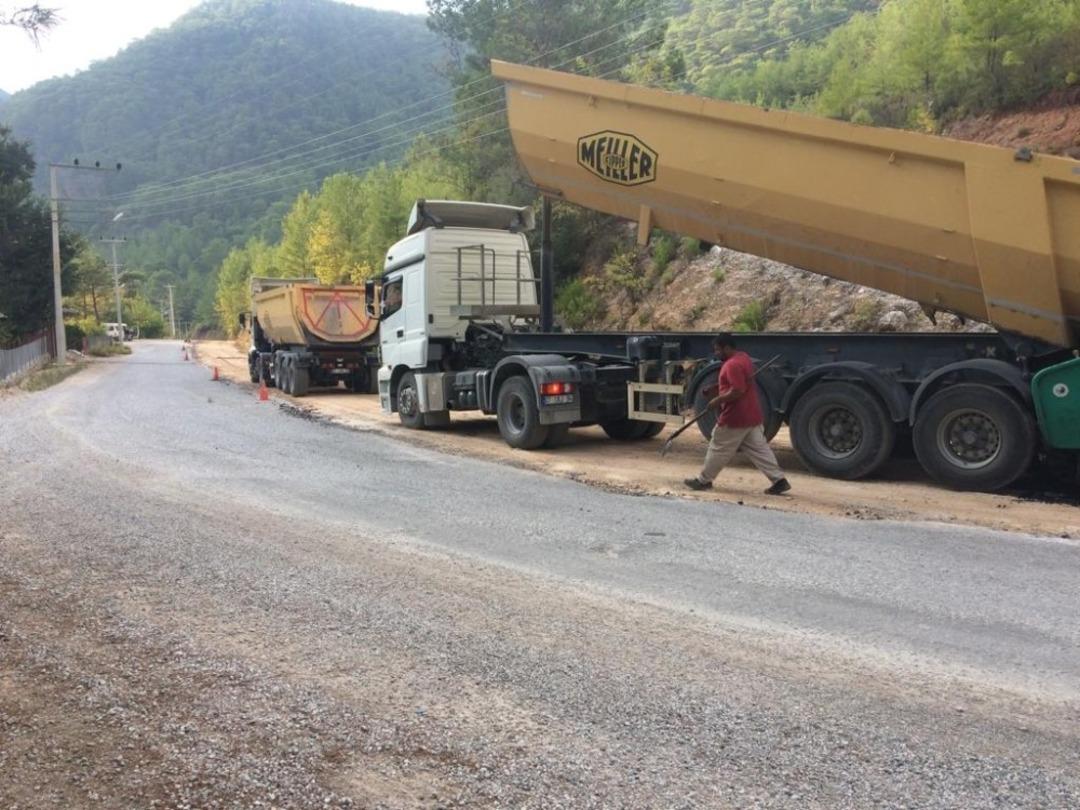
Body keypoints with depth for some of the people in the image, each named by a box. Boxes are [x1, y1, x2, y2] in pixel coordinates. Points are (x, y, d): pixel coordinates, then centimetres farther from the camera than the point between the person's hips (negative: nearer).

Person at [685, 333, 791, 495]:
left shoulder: (732, 364, -21)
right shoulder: (743, 357, 12)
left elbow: (737, 391, -28)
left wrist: (718, 400, -16)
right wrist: (715, 387, 15)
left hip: (735, 418, -9)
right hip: (751, 415, 9)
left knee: (718, 449, 4)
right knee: (759, 450, 10)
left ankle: (704, 480, 16)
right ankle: (779, 480, 5)